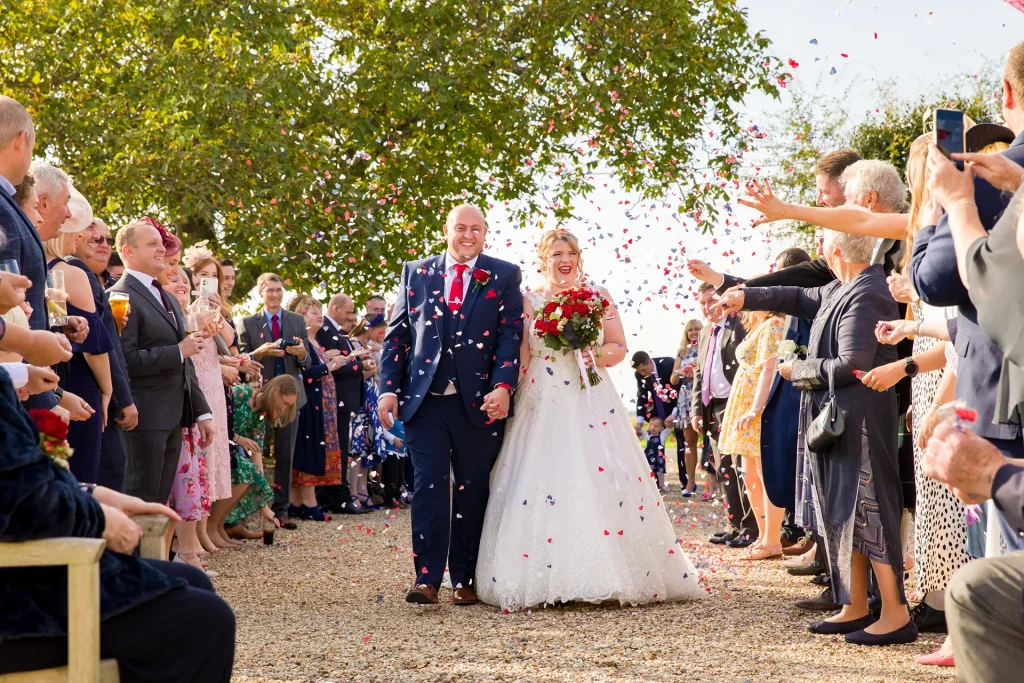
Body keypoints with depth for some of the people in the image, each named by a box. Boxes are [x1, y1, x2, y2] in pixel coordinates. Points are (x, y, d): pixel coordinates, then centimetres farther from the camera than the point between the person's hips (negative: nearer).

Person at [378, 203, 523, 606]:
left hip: (479, 402, -1)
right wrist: (389, 388, 0)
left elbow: (511, 335, -2)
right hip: (425, 401, 1)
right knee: (429, 485, -5)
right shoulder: (416, 274, 11)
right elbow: (396, 336, 10)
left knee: (473, 491, 6)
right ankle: (427, 578, -3)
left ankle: (465, 579, 15)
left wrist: (503, 386, -16)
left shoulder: (504, 277, 6)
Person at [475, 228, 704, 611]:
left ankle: (610, 576, 0)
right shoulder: (528, 302, 8)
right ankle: (547, 579, -3)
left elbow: (619, 349, 10)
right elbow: (519, 358, 5)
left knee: (602, 484, -7)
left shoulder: (598, 299, 11)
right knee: (543, 482, -8)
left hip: (592, 404, 1)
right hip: (543, 407, -1)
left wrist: (592, 352, -9)